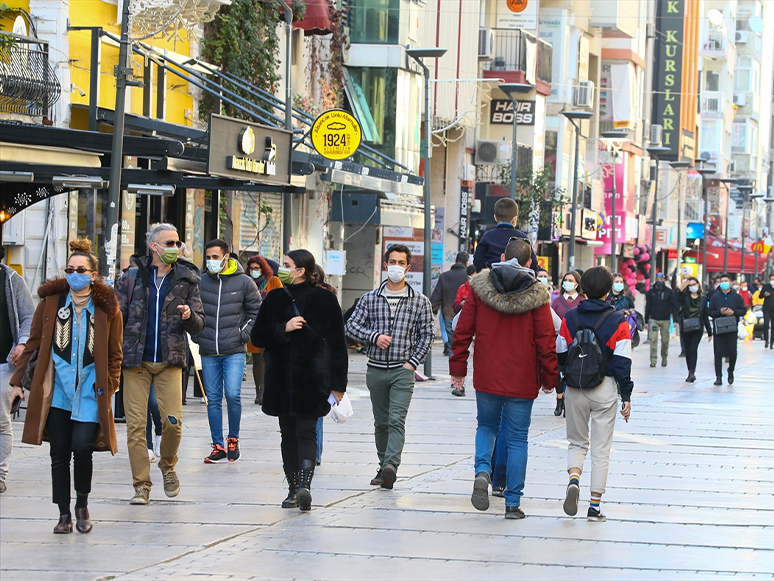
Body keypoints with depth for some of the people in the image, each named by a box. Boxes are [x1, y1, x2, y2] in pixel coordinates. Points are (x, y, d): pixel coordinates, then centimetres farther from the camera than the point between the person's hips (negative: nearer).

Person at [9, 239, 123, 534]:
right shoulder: (50, 302, 4)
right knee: (59, 453, 1)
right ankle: (64, 514, 12)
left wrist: (108, 387, 0)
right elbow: (33, 344, 10)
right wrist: (18, 381, 8)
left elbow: (115, 354, 8)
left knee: (82, 447, -12)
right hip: (57, 389, 1)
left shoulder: (107, 307, 2)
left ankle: (82, 505, 12)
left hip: (90, 389, -1)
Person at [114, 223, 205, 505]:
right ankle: (141, 485, 5)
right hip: (136, 361, 0)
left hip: (169, 361, 0)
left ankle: (167, 466, 19)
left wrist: (190, 317, -15)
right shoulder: (132, 278, 5)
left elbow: (198, 326, 8)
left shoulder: (186, 281, 7)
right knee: (135, 423, -3)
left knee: (172, 421, -10)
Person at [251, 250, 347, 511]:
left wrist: (338, 383, -5)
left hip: (312, 379, -4)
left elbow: (337, 343, 0)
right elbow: (257, 337, 5)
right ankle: (294, 488, -3)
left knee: (306, 432, -8)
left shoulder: (324, 299, 0)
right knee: (288, 433, 0)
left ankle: (304, 485, -14)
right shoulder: (275, 298, 9)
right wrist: (283, 329, -12)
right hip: (281, 379, 4)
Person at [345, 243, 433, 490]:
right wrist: (374, 337, -12)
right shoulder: (370, 299, 7)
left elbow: (426, 335, 4)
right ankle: (383, 466, 23)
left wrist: (413, 362, -6)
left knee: (397, 420, -17)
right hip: (376, 369, 3)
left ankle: (391, 466, -28)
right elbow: (352, 325, 4)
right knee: (381, 422, 11)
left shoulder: (420, 301, 3)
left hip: (402, 370, -3)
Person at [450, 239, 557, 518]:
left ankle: (482, 470, -6)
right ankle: (513, 503, 7)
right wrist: (549, 378, 5)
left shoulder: (479, 287, -2)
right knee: (517, 438, 7)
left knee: (486, 425, 22)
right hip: (522, 380, -1)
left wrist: (458, 367, 9)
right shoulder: (536, 295, -6)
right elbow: (546, 340, -5)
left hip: (486, 377, 1)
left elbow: (463, 331, 0)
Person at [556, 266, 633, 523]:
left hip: (574, 390, 2)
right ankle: (595, 506, 5)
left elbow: (559, 356, 4)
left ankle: (574, 478, -14)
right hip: (605, 390, -2)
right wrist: (626, 397, -2)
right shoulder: (618, 322, -6)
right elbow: (623, 363, -8)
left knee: (577, 442, 17)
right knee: (601, 449, 6)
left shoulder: (569, 319, 0)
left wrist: (559, 387, 20)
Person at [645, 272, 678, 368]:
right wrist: (646, 321, 7)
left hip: (665, 320, 0)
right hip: (654, 319, 0)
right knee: (653, 339, -9)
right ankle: (653, 360, -8)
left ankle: (664, 358, 23)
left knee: (665, 340, 4)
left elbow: (674, 306, 6)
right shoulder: (651, 292, 7)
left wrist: (675, 319, -3)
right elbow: (647, 307, 10)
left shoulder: (669, 292, 6)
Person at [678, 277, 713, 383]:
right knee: (688, 350, 7)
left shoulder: (703, 299, 7)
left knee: (693, 349, -16)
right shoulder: (684, 297, 4)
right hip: (686, 328, 1)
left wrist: (709, 332, 11)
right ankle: (690, 373, 18)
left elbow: (705, 316, 10)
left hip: (698, 328, -1)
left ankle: (692, 372, -22)